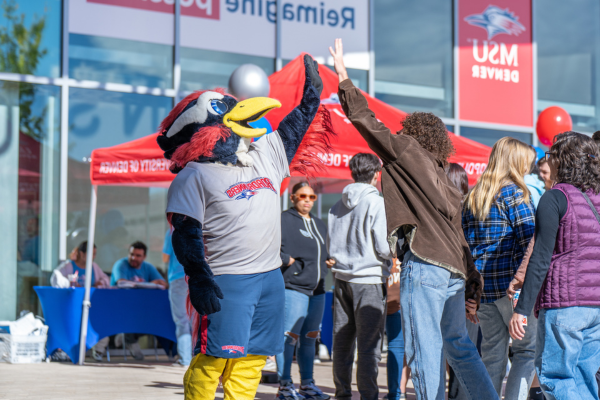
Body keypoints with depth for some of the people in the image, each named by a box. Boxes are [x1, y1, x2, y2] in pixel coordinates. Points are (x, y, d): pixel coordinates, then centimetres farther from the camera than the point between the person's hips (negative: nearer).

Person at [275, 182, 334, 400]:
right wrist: (287, 260, -17)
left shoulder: (320, 224, 21)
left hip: (317, 290, 8)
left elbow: (326, 252, 33)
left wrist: (330, 260, 13)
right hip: (293, 287, -8)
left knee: (310, 338, 12)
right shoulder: (284, 219, -5)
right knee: (290, 336, -11)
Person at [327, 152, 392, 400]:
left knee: (342, 341, 11)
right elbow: (383, 247, -13)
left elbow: (330, 246, 12)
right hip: (369, 280, -6)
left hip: (342, 278, 6)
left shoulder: (337, 206, 8)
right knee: (369, 343, -3)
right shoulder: (377, 203, -10)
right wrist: (391, 261, 7)